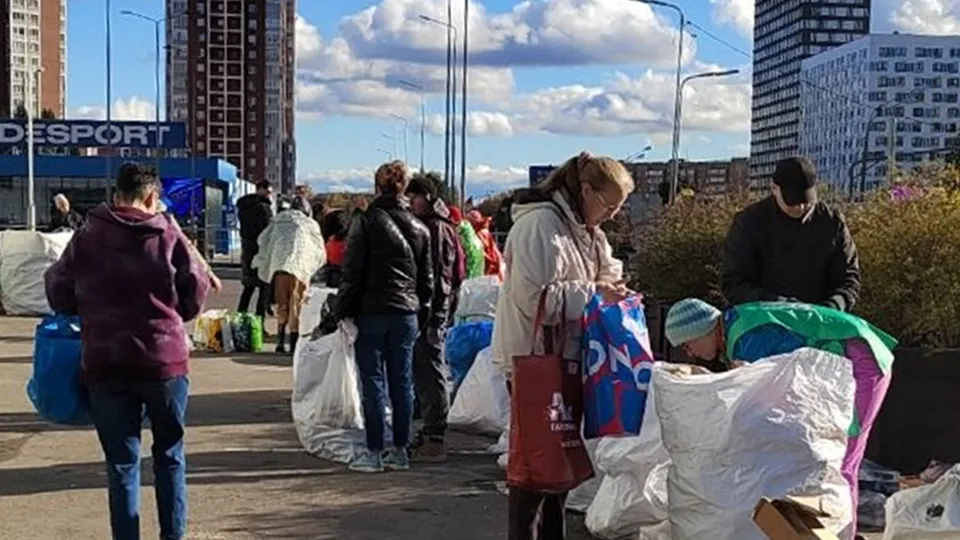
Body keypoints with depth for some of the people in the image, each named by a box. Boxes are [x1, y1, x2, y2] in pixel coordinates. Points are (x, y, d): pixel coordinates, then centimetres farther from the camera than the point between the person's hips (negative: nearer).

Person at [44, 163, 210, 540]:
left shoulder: (86, 239, -3)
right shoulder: (168, 237, -6)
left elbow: (58, 294, 4)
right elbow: (196, 293, -1)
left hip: (104, 364, 0)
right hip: (165, 359, 0)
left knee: (121, 461, 8)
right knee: (169, 454, 17)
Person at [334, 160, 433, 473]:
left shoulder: (366, 222, -6)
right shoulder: (419, 228, 9)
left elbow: (352, 272, -8)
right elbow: (426, 277, 13)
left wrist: (343, 311, -1)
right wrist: (422, 315, 19)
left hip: (371, 313, -4)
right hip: (406, 314, 4)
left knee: (373, 382, 0)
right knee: (402, 382, 9)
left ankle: (374, 453, 2)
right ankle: (400, 451, 14)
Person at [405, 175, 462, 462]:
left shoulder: (438, 227, -11)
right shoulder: (426, 225, 18)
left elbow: (437, 274, -17)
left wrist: (433, 318, -20)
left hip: (432, 310, -10)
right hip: (424, 309, 10)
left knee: (431, 373, -8)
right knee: (422, 373, 15)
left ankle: (435, 440, -5)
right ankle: (430, 431, 23)